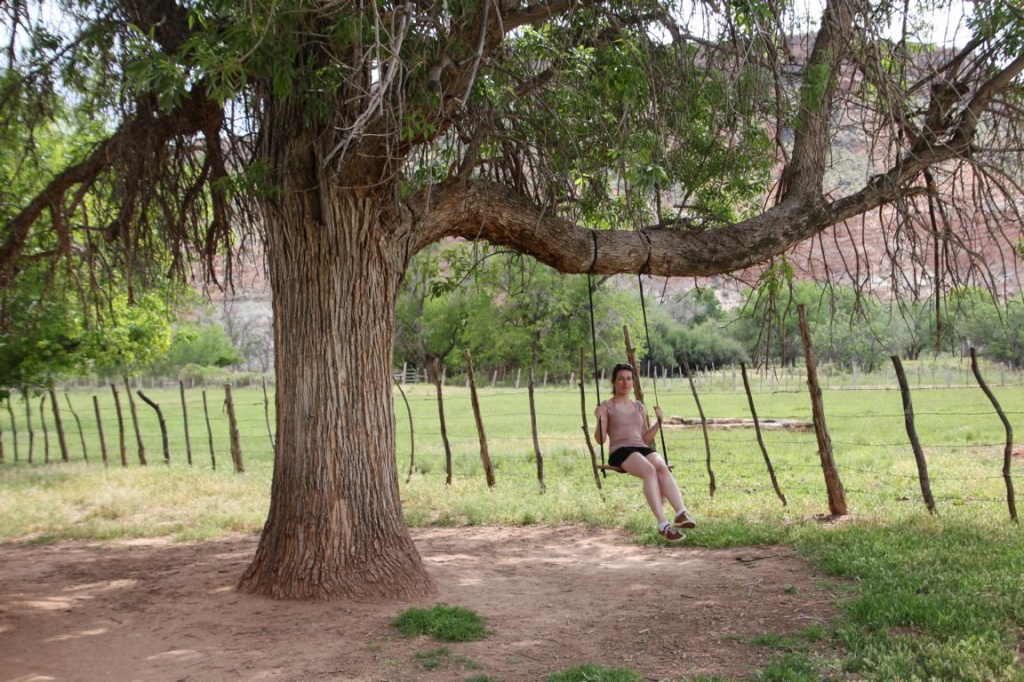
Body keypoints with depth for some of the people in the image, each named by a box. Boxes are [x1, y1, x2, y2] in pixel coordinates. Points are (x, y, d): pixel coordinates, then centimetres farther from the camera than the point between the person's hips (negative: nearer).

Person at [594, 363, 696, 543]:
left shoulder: (639, 407, 24)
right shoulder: (606, 406, 11)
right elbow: (600, 439, 3)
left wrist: (659, 422, 13)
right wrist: (600, 420, -12)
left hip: (642, 448, 4)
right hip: (620, 451, -4)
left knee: (662, 468, -33)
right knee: (649, 470, -36)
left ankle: (681, 513, -47)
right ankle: (663, 524, -45)